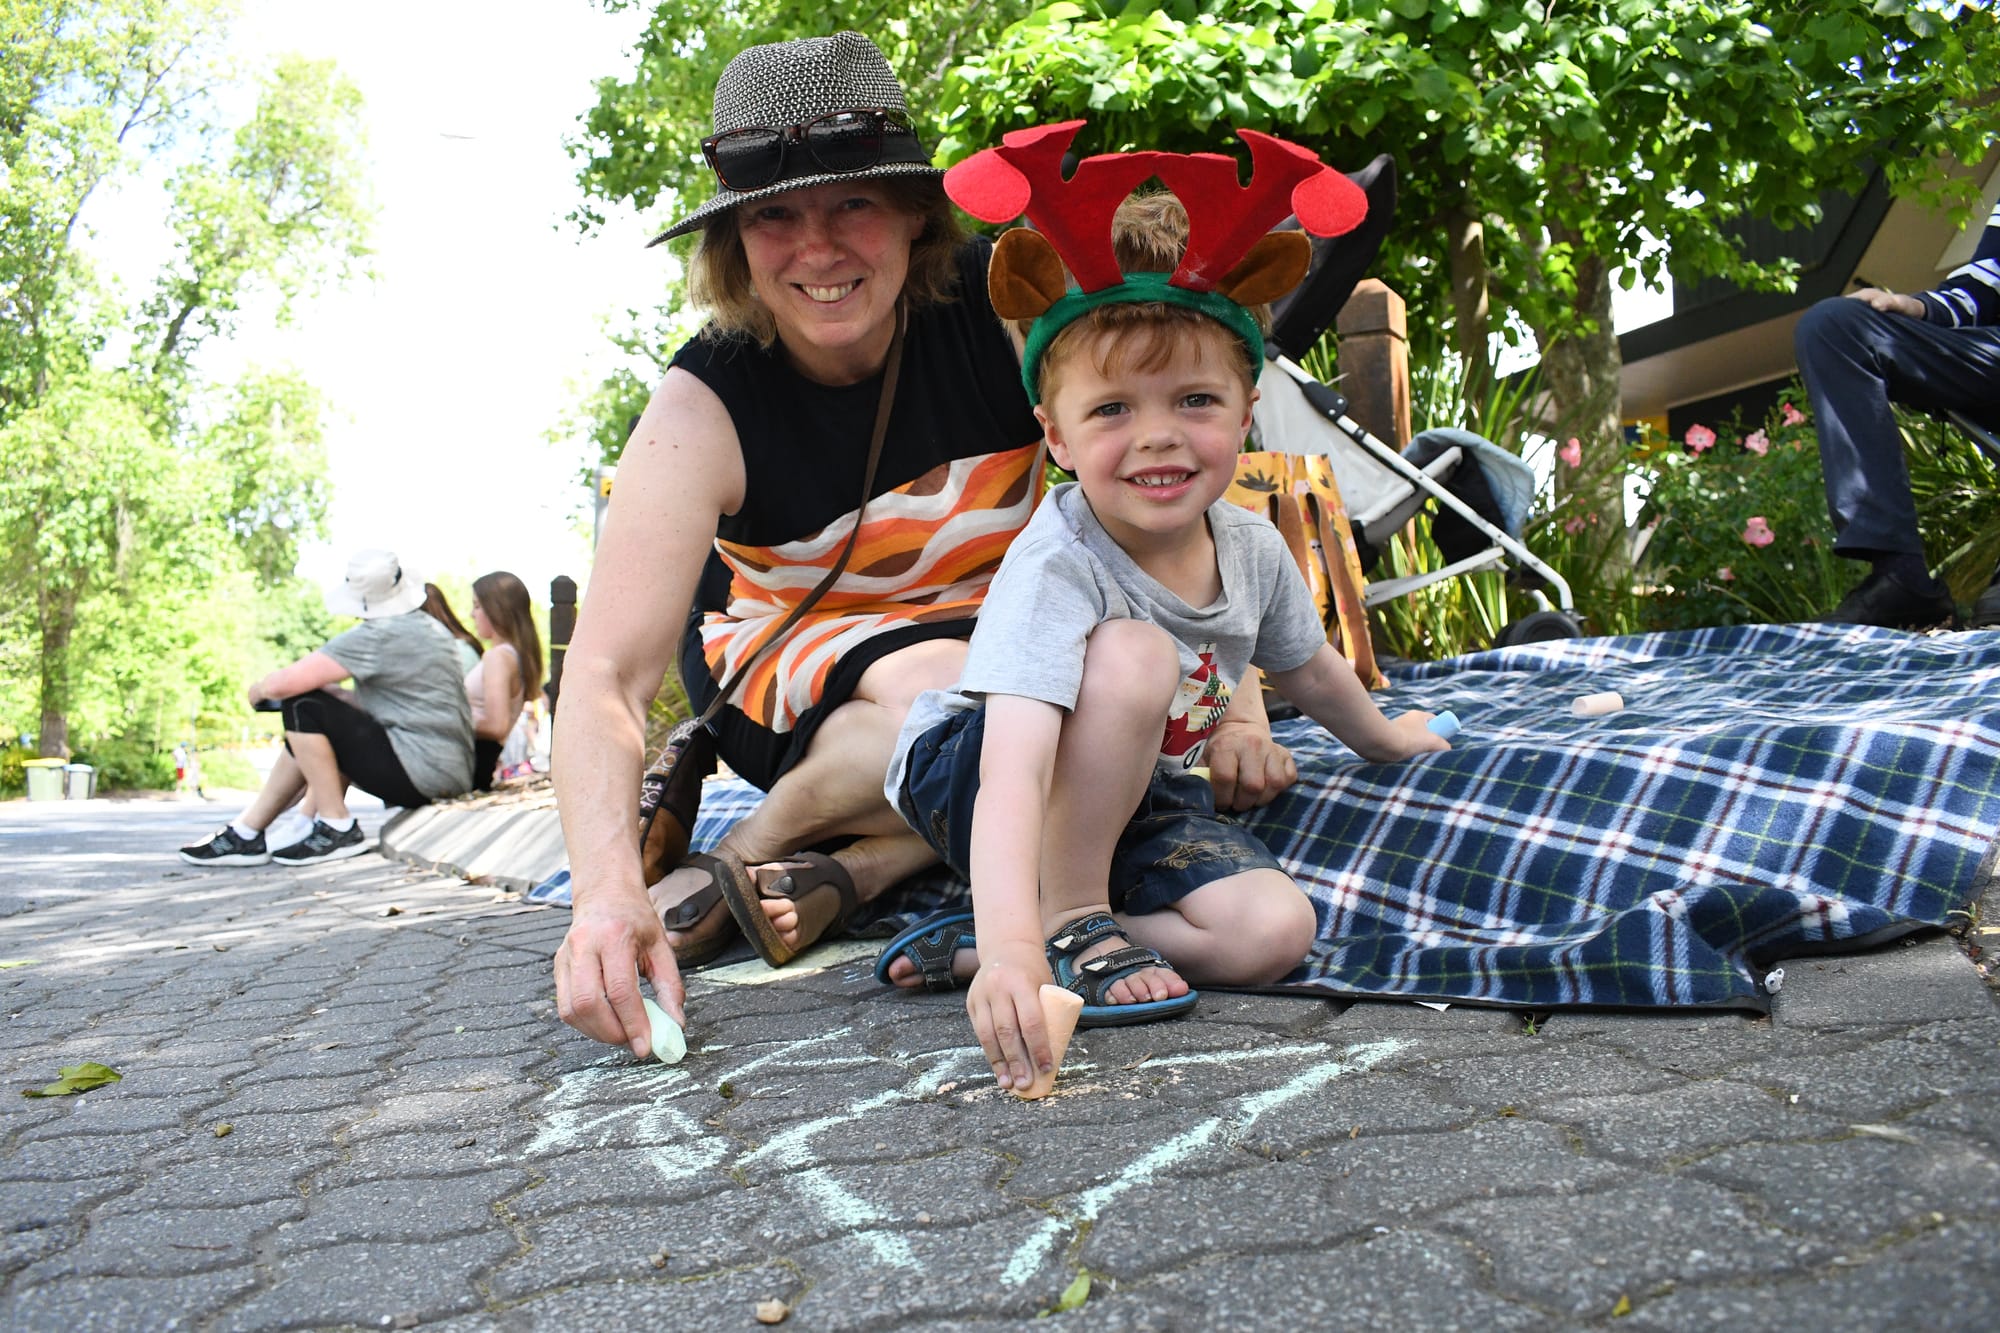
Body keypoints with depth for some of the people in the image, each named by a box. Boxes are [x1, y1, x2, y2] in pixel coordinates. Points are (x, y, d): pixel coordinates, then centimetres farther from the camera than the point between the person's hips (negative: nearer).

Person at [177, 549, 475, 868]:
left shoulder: (378, 636, -13)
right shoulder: (430, 628, 16)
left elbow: (282, 684, -15)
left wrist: (258, 690, 7)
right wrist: (334, 692, 12)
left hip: (419, 773, -10)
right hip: (454, 773, 10)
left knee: (303, 708, -7)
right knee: (313, 734, 22)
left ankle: (337, 830, -3)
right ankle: (246, 833, 21)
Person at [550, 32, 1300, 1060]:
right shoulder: (703, 411, -24)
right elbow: (604, 677, -31)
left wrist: (1232, 700, -28)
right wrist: (606, 890, -48)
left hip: (997, 626, 4)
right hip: (787, 660, -3)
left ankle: (850, 872, -20)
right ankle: (751, 850, -11)